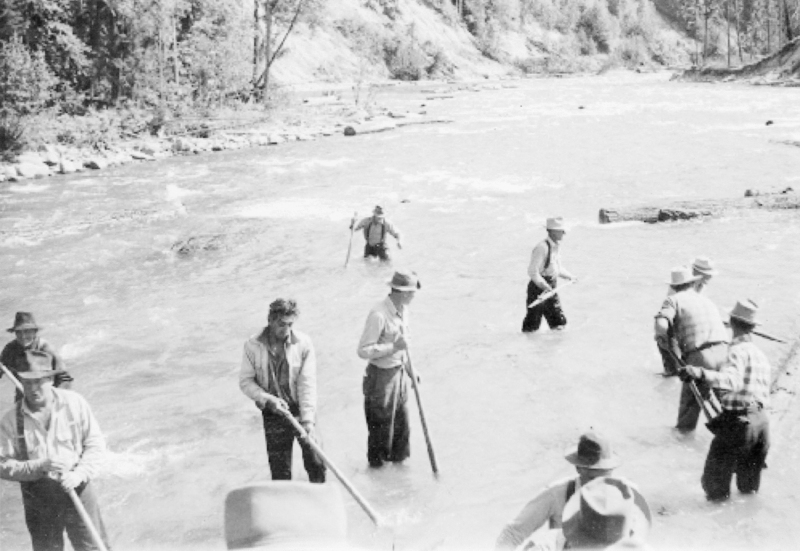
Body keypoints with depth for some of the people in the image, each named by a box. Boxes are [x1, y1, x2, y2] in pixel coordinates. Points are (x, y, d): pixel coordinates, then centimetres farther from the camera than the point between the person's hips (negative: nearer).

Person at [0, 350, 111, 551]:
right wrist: (40, 466, -21)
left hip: (77, 489, -1)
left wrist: (79, 474, -17)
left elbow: (95, 443, -4)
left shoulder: (74, 403, -9)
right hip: (38, 496, 1)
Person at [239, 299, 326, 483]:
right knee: (280, 470, 6)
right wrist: (268, 399, -18)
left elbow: (307, 384, -14)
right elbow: (245, 381, -3)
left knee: (316, 463, 4)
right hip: (274, 414, 0)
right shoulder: (253, 346, -9)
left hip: (302, 411, 0)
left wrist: (308, 421, -20)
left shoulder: (303, 343, -12)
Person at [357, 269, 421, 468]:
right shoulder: (378, 315, -25)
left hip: (398, 373, 8)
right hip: (381, 375, -8)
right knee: (381, 421, 8)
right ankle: (377, 461, 30)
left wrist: (409, 368, 17)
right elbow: (363, 350, -24)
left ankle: (398, 455, 38)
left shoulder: (403, 310, 2)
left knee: (402, 419, 18)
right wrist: (393, 347, -26)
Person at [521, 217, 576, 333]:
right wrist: (544, 286, -29)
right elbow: (532, 271, -23)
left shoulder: (557, 246, 10)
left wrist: (569, 276, 20)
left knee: (560, 323, 10)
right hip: (538, 289, -9)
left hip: (551, 289, 9)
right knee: (532, 327, -3)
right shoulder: (542, 248, -19)